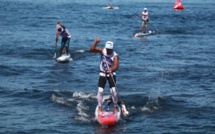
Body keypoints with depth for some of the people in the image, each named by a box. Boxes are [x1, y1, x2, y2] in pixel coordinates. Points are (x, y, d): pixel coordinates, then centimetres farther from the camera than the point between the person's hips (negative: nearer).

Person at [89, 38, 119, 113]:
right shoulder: (102, 50, -10)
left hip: (111, 74, -2)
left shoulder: (115, 56, -20)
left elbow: (116, 66, -35)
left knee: (113, 91, -10)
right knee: (100, 91, -6)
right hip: (102, 74, 2)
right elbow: (91, 50, -20)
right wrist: (96, 43, -34)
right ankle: (99, 107, 7)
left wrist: (112, 69, -56)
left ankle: (115, 107, 7)